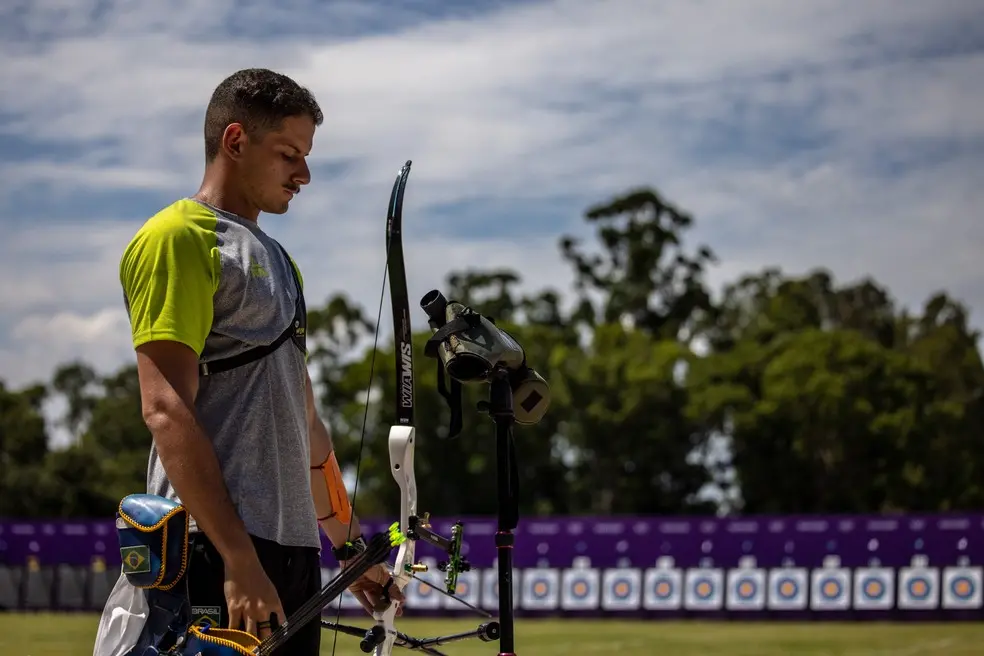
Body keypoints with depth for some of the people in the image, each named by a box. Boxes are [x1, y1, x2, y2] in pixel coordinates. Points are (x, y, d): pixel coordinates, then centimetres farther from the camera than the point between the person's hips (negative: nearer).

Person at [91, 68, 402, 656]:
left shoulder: (280, 262, 23)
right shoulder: (179, 238, -5)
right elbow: (166, 409, -15)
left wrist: (350, 543, 26)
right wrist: (239, 558, -21)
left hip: (292, 551, 9)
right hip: (211, 554, -9)